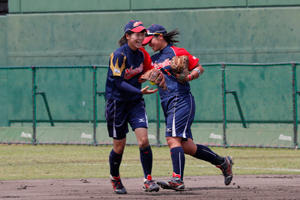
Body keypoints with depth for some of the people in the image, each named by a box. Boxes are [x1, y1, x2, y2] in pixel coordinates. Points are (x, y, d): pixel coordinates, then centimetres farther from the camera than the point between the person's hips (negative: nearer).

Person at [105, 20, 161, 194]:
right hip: (117, 102, -4)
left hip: (135, 102, 4)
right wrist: (140, 91, -31)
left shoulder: (142, 53, 2)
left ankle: (148, 180, -5)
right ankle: (115, 179, 29)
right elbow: (119, 82, -22)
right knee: (119, 146, 4)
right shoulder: (119, 55, -18)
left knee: (143, 139, -12)